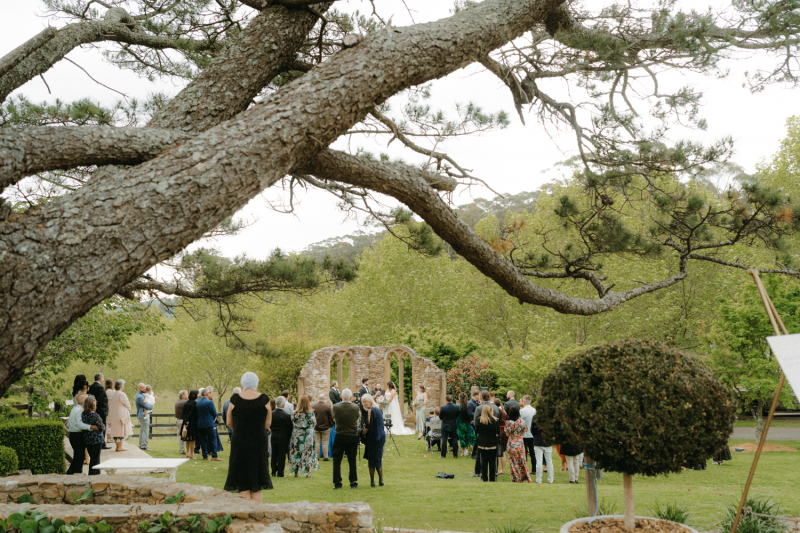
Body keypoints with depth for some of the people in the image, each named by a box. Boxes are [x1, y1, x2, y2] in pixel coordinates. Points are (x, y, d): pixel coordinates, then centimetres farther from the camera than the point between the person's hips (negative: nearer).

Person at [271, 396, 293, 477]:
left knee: (274, 455, 12)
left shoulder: (271, 414, -3)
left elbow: (270, 425, 7)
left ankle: (274, 472, 16)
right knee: (281, 455, 2)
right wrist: (289, 438, 6)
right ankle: (280, 472, 4)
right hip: (283, 438, -4)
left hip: (273, 437, 4)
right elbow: (289, 428, -7)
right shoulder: (286, 415, -15)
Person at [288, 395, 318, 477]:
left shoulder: (295, 414, -10)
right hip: (308, 437, 0)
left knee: (296, 454, 10)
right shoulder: (311, 414, -10)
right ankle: (308, 473, 9)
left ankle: (296, 472, 14)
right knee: (308, 455, 8)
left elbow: (292, 425, -1)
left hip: (297, 437, 0)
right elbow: (314, 424, 2)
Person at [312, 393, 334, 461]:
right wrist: (331, 425, 7)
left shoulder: (313, 406, -2)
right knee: (325, 443, 4)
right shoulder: (327, 407, -13)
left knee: (317, 442, 11)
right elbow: (331, 418, -7)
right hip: (325, 427, -3)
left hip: (316, 427, 3)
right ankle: (325, 457, 6)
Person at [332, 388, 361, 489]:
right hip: (353, 436, 1)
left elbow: (334, 419, 4)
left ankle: (337, 483, 6)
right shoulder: (356, 408, -8)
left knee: (337, 461, 7)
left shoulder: (336, 407, -10)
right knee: (352, 460, 12)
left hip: (340, 436, -1)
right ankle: (353, 482, 13)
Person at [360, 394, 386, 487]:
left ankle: (372, 481, 2)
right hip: (381, 437, 8)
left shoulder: (370, 411, -14)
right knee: (378, 459, 14)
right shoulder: (378, 410, 13)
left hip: (373, 438, -8)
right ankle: (381, 480, 11)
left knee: (372, 460, 0)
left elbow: (368, 426, -18)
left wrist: (363, 434, -2)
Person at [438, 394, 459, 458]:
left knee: (444, 440, 5)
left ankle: (443, 455, 6)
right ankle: (455, 455, 11)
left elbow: (440, 417, -7)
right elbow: (458, 416, 0)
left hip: (445, 426, -2)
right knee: (454, 440, 10)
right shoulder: (457, 407, -11)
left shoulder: (443, 407, -17)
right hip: (453, 426, 2)